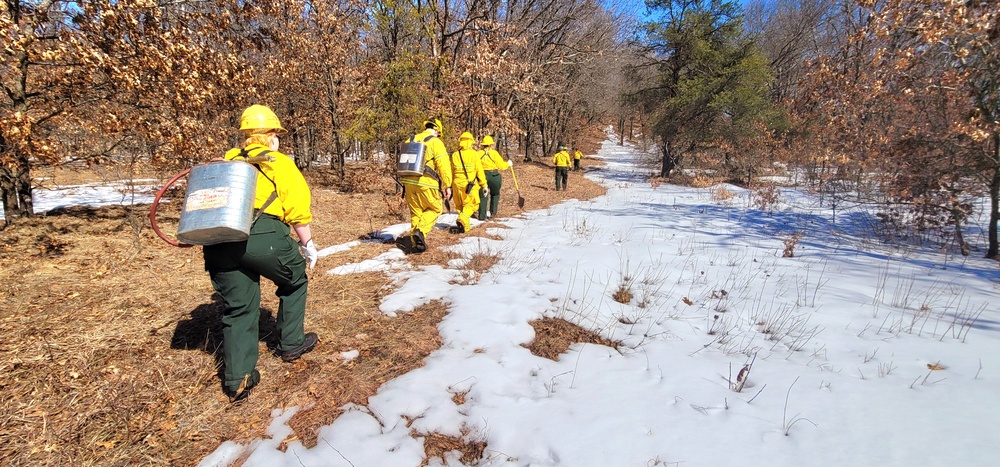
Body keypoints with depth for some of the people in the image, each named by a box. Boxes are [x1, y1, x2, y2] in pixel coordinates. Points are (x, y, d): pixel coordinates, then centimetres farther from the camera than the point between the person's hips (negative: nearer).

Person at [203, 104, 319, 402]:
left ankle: (237, 379, 17)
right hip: (263, 236, -4)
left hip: (219, 239, 4)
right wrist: (307, 244, 16)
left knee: (238, 307, 15)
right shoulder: (280, 162, 12)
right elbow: (297, 211, 5)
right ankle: (291, 343, 31)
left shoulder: (227, 160, 25)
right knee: (294, 282, 23)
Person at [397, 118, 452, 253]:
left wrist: (404, 186, 24)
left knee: (416, 212, 15)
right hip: (426, 183, -5)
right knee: (435, 209, 12)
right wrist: (447, 186, -6)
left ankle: (415, 241, 10)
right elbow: (444, 165, -9)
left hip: (409, 182, 6)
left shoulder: (411, 140, 17)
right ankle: (420, 232, -8)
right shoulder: (436, 142, -1)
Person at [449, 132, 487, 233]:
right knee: (471, 205, 2)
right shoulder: (474, 154, -4)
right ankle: (462, 220, -22)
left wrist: (451, 186, 22)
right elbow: (479, 170, -4)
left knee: (460, 206, 16)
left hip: (457, 184, 4)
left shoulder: (454, 155, 7)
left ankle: (465, 226, 14)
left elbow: (451, 172, 12)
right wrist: (484, 184, 4)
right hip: (470, 185, -4)